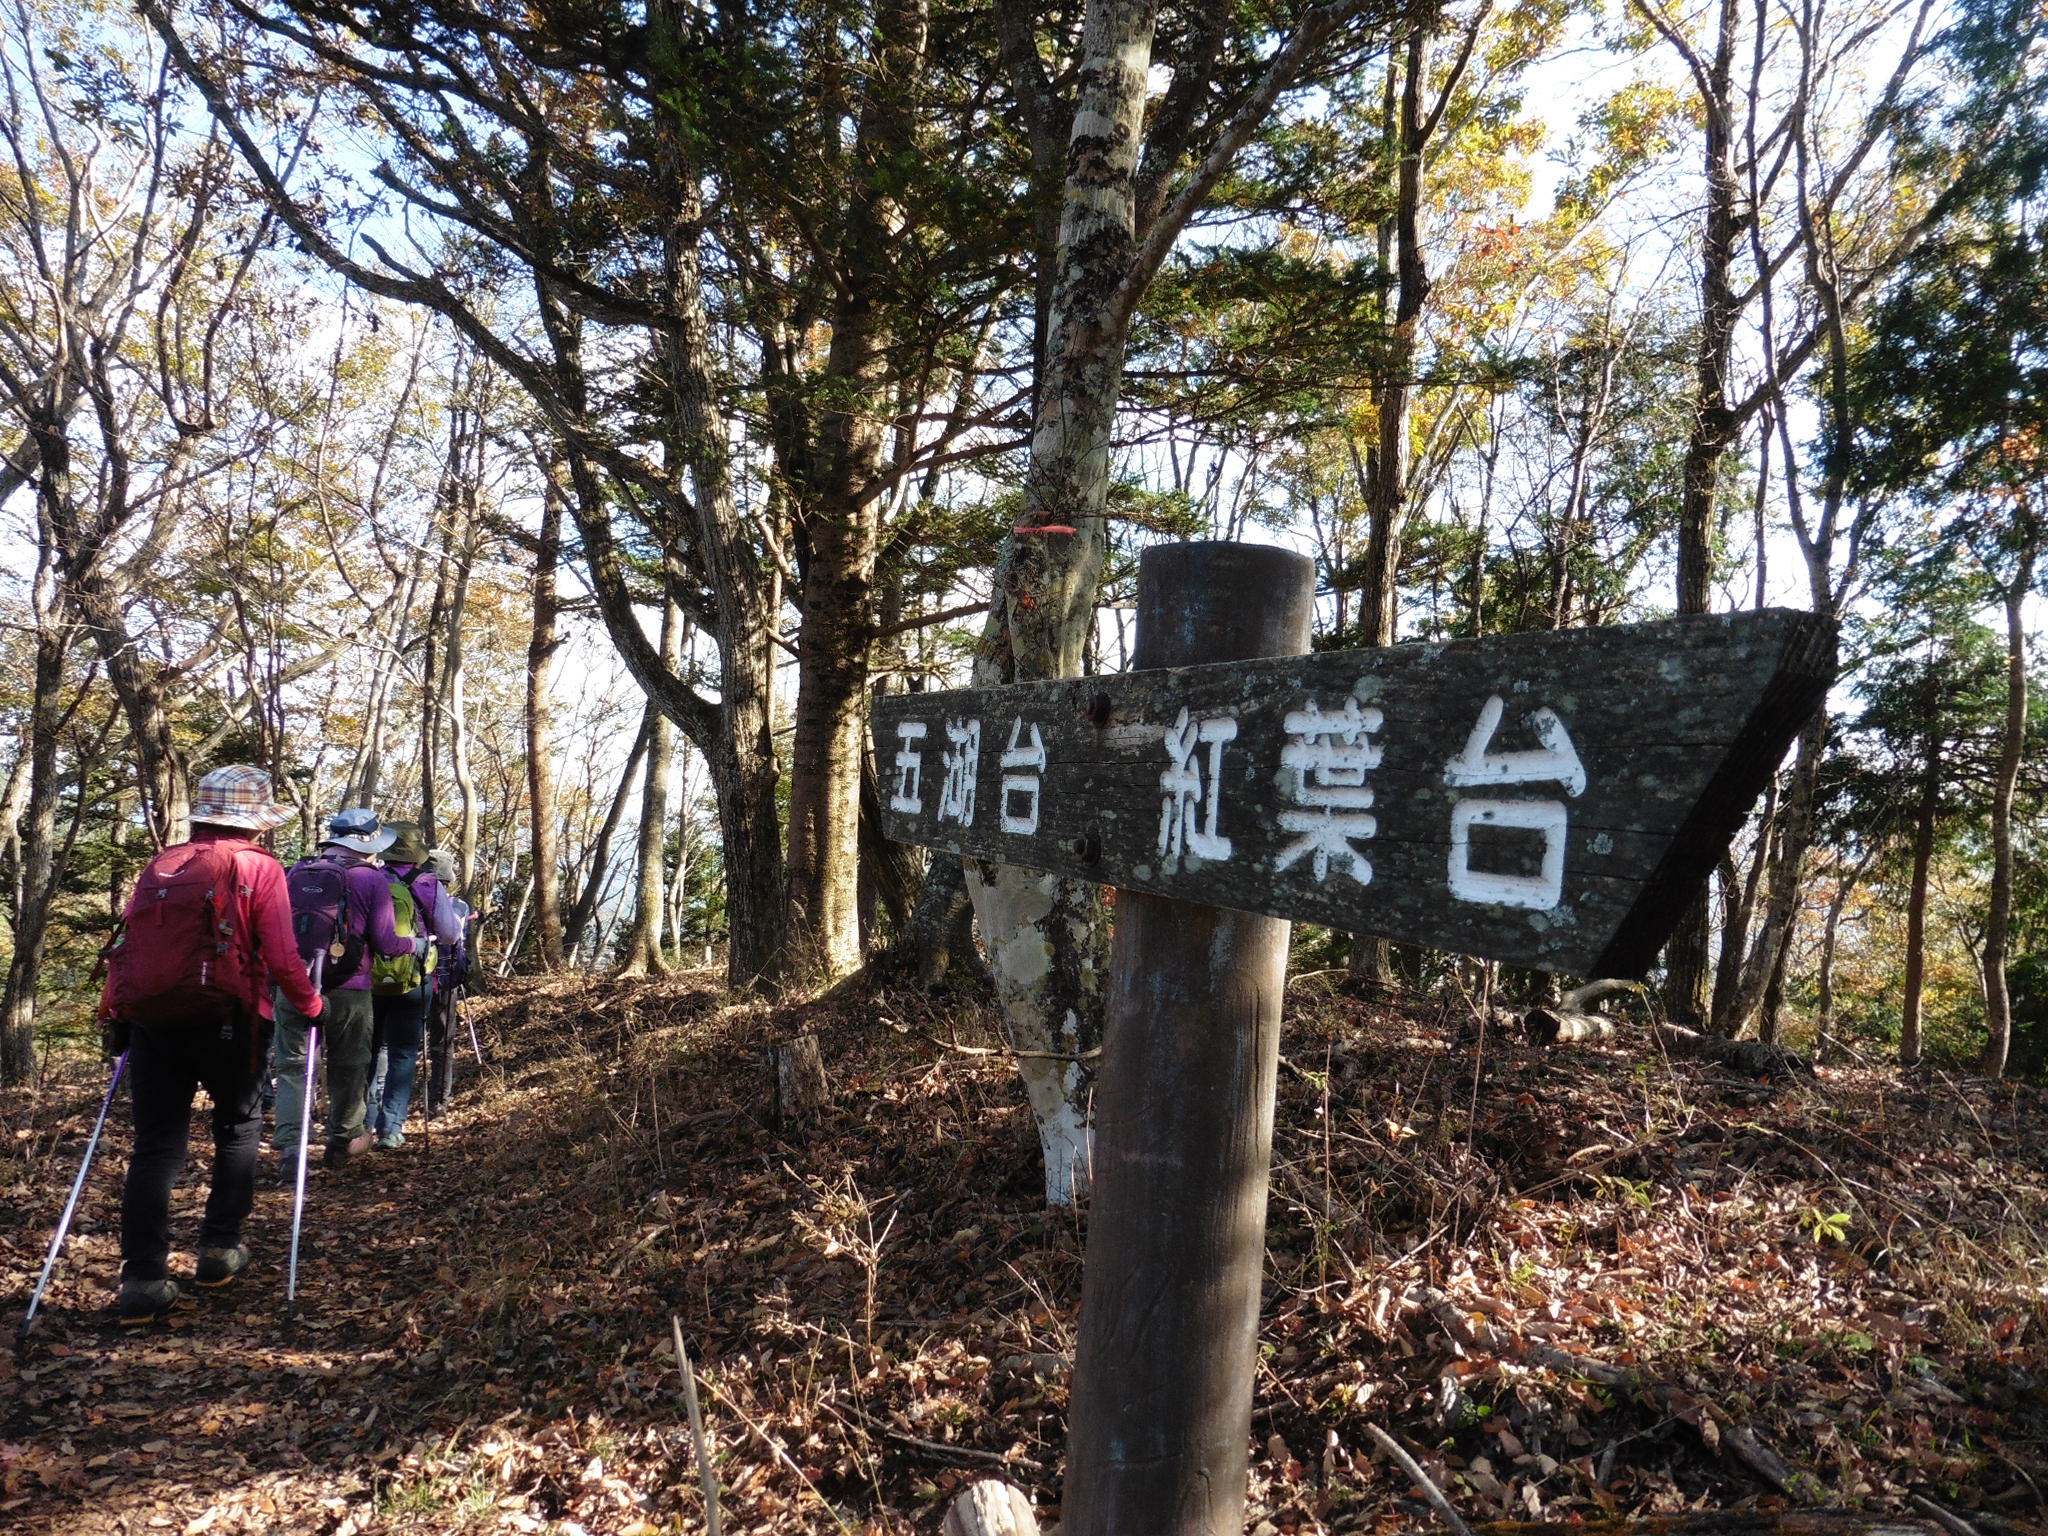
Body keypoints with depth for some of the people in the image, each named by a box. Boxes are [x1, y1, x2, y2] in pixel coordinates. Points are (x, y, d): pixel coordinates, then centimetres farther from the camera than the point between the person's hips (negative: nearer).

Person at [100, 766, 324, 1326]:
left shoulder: (159, 865, 13)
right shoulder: (258, 868, -3)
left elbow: (124, 946, 10)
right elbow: (282, 958, -9)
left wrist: (117, 1016, 18)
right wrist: (311, 1007, 5)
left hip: (149, 1021, 4)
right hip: (224, 1021, -4)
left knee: (156, 1146, 7)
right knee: (238, 1127, 17)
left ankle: (142, 1280, 4)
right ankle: (221, 1249, 20)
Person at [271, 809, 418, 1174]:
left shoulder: (298, 871, 3)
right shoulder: (372, 879, -8)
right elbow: (385, 942, -10)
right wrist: (415, 945, 9)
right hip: (348, 991, -2)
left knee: (292, 1067, 7)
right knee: (348, 1068, 14)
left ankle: (289, 1150, -5)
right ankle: (343, 1140, 30)